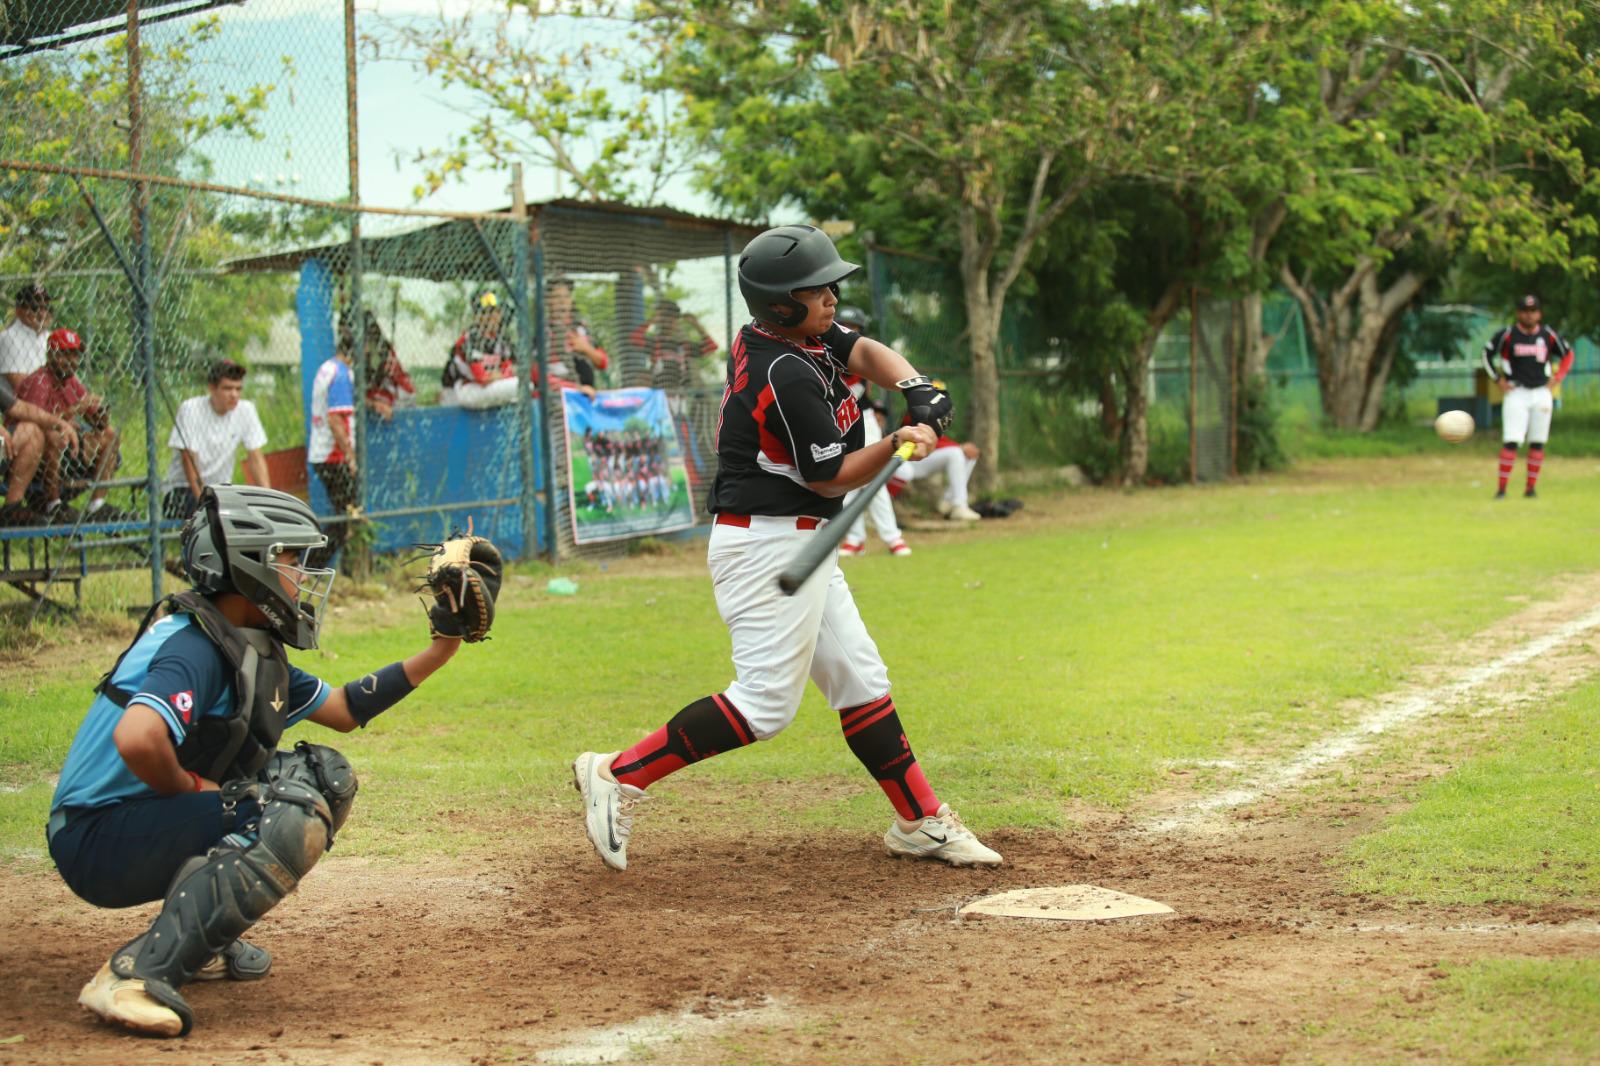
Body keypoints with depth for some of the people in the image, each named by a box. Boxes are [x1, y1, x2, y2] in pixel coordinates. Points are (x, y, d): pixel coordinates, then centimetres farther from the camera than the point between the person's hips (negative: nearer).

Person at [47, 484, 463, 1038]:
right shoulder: (195, 649, -20)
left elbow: (343, 710, 20)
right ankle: (137, 973, -27)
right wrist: (192, 788, -19)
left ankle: (202, 938, 9)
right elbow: (137, 739, -38)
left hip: (152, 817, 10)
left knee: (327, 775, 11)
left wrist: (437, 653, 14)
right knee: (292, 820, -27)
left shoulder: (253, 650, 10)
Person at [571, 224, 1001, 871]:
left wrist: (915, 389, -9)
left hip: (796, 544, 11)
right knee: (765, 703, -11)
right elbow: (830, 478, -14)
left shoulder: (768, 335, 7)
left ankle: (921, 823, 16)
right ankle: (619, 775, -5)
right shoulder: (790, 376, -21)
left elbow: (866, 353, 9)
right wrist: (899, 444, -25)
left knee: (860, 681, 11)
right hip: (767, 544, -11)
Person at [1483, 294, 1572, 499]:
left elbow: (1568, 353, 17)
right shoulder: (1507, 334, -4)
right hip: (1516, 392, -3)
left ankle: (1531, 487, 13)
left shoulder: (1548, 335, 4)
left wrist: (1557, 377, 5)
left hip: (1541, 393, 3)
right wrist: (1498, 379, 0)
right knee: (1511, 441, -12)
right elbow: (1487, 353, 6)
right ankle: (1502, 488, -9)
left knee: (1538, 442, 5)